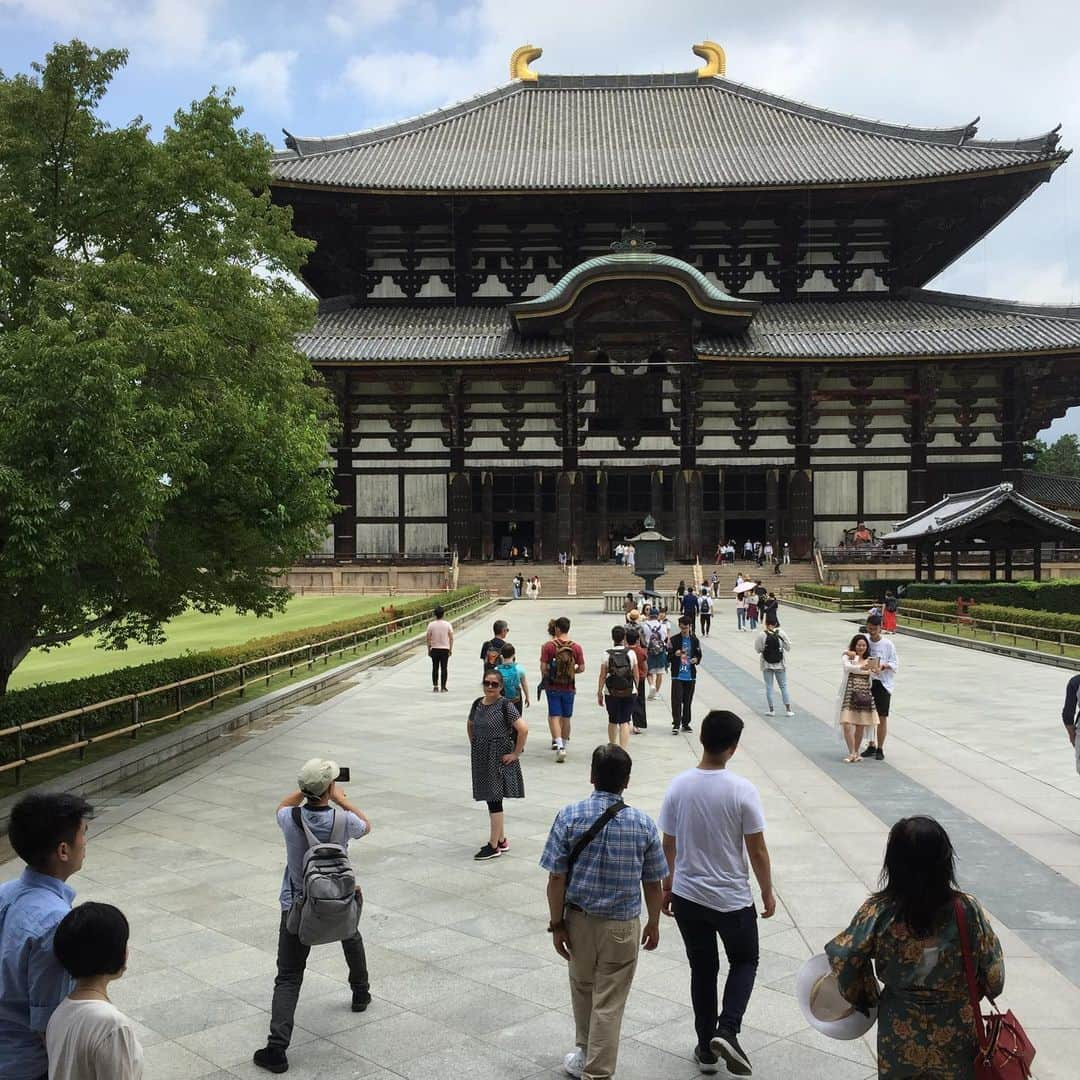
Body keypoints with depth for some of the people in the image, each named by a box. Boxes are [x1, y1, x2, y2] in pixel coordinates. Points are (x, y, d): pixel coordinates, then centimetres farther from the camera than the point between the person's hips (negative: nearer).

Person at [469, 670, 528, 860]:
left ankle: (493, 846, 2)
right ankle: (502, 841, 26)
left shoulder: (505, 706, -14)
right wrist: (474, 745, 15)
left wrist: (516, 753, -16)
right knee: (491, 800, 13)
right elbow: (470, 726, 25)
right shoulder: (477, 704, 6)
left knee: (494, 800, -5)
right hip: (481, 758, 7)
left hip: (499, 757, -7)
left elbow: (523, 729, -21)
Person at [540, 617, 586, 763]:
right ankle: (564, 744, 26)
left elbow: (543, 667, -11)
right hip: (569, 687, 2)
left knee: (554, 716, 0)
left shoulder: (548, 646, -10)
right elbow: (581, 668, -2)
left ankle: (559, 746, -16)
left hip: (553, 687, -2)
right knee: (566, 718, 14)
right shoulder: (576, 647, -4)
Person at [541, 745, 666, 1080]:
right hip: (623, 926, -1)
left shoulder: (569, 816, -12)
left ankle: (584, 1051, 45)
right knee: (609, 1002, 9)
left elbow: (556, 878, -11)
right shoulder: (643, 823, -9)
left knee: (582, 987, 25)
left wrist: (557, 924, -1)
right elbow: (653, 883, -2)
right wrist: (653, 924, 12)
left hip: (580, 919, 2)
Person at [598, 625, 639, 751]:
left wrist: (599, 693, 3)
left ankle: (612, 747, 33)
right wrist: (636, 688, 17)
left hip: (611, 693, 0)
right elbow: (636, 674, 2)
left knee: (612, 721, 17)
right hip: (629, 693, 0)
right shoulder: (631, 653, -4)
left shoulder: (607, 654, -6)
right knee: (625, 722, 1)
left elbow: (602, 676, -5)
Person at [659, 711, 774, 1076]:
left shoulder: (679, 786, -8)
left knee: (702, 969, 18)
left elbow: (668, 846, 1)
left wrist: (667, 887, 15)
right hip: (733, 899, -3)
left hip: (687, 897, 3)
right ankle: (727, 1030, 1)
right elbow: (757, 850, -11)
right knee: (744, 962, 19)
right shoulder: (742, 790, -18)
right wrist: (767, 893, 4)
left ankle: (706, 1049, 24)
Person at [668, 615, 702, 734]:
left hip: (690, 675, 3)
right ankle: (676, 724, -6)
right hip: (677, 675, -3)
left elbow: (699, 654, 12)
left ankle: (685, 723, 20)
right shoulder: (673, 640, -2)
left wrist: (696, 660, -10)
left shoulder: (695, 640, 5)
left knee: (687, 700, 10)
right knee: (676, 700, -9)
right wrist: (675, 654, -22)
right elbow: (668, 656, -1)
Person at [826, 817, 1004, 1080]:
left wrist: (862, 997, 1)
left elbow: (844, 957, -18)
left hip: (900, 1031, 0)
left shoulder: (878, 912, -20)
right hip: (955, 1032, 0)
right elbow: (992, 972, -8)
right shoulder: (967, 909, -18)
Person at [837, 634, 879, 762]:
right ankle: (851, 753, -1)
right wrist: (862, 667, -38)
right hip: (849, 695, -3)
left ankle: (856, 752, 21)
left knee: (860, 726, 7)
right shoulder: (847, 657, 0)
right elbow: (847, 667, -19)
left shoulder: (869, 660, 12)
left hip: (864, 696, 3)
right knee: (846, 724, -11)